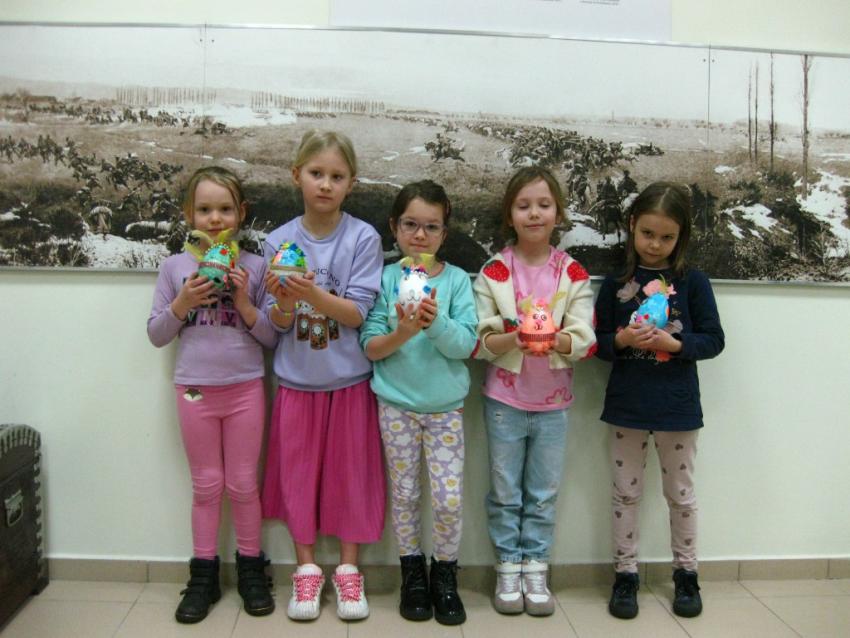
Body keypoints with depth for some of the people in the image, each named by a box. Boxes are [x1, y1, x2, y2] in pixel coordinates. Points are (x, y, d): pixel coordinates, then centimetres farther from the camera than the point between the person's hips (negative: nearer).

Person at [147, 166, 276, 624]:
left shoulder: (254, 267, -4)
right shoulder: (175, 267, -1)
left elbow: (271, 337, -2)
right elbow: (156, 336, 2)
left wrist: (243, 303, -17)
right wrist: (183, 303, -14)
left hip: (245, 388, -1)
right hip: (194, 390, 1)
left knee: (243, 483, 9)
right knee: (206, 484, 13)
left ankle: (250, 568, 26)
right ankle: (203, 574, 26)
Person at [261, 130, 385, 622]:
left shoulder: (363, 239, -9)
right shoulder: (280, 241, -3)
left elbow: (357, 313, -13)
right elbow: (278, 322, -2)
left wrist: (312, 294, -28)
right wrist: (283, 300, -24)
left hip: (349, 378, -1)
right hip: (297, 378, 2)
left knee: (351, 470, 9)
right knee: (298, 471, 10)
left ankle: (348, 568, 26)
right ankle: (306, 568, 27)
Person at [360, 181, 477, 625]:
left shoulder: (457, 280, -3)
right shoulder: (385, 279, -2)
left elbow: (466, 344, -11)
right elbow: (370, 347, -6)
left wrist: (436, 322, -28)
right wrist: (403, 332, -24)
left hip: (446, 405, 0)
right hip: (396, 404, 0)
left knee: (450, 499, 2)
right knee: (404, 494, 11)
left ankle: (445, 575, 25)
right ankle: (412, 574, 30)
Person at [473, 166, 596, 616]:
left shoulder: (574, 273, -4)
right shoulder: (493, 271, -6)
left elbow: (585, 341, -7)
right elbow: (479, 340, -8)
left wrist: (558, 341, -28)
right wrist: (511, 339, -27)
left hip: (553, 401, 1)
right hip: (504, 398, -1)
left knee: (544, 493, 12)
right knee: (505, 491, 10)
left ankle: (535, 569, 27)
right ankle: (508, 568, 26)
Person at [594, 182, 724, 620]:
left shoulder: (693, 282, -2)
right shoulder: (615, 284, 1)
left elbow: (713, 340, -3)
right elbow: (598, 342, 2)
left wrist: (673, 344, -19)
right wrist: (624, 340, -18)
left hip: (677, 407, -1)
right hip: (626, 406, 1)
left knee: (680, 494, 13)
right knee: (626, 493, 11)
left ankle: (686, 573, 31)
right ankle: (625, 574, 25)